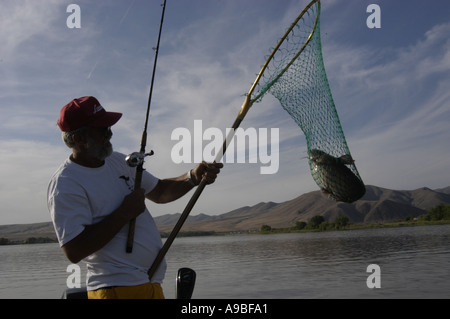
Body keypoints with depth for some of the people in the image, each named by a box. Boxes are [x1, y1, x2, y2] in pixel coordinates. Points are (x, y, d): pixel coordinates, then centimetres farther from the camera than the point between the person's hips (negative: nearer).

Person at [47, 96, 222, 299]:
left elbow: (159, 192, 19)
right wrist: (125, 212, -18)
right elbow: (74, 251, -23)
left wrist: (193, 177, 2)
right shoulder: (65, 185, -15)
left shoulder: (117, 161, 10)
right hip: (117, 288, -7)